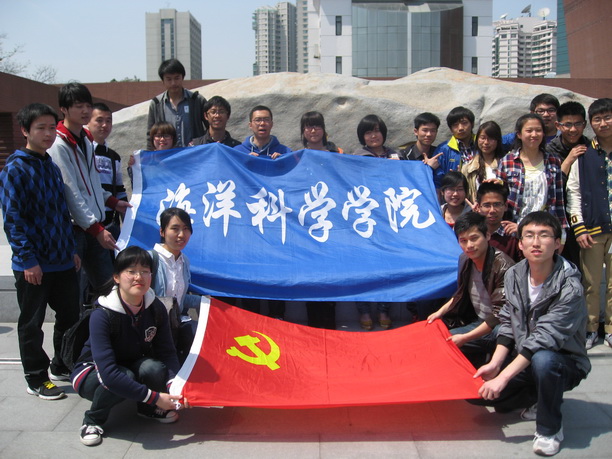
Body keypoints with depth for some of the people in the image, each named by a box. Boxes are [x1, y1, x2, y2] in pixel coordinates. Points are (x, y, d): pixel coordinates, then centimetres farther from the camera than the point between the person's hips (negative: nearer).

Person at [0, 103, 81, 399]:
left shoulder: (52, 167, 12)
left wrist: (72, 249, 15)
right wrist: (28, 259, -18)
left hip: (62, 260, 7)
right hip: (33, 265, -7)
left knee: (70, 315, 15)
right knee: (31, 324, 6)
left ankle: (62, 366, 33)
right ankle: (36, 379, 19)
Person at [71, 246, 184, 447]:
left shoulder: (156, 308, -15)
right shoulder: (102, 315, -31)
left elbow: (167, 352, -15)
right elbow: (108, 373, -37)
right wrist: (153, 397, -38)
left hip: (132, 365, 4)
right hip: (92, 373, -4)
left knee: (155, 368, -29)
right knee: (125, 377, -36)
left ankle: (148, 409, 3)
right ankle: (92, 420, -7)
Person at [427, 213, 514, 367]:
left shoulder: (502, 266, -23)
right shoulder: (465, 259, 1)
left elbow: (499, 315, -22)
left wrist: (465, 337, -22)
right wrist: (441, 311, 6)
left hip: (498, 326, -8)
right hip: (478, 322, 8)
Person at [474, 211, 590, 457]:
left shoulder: (569, 287, -24)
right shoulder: (514, 275, -4)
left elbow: (544, 338, -29)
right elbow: (508, 324, 2)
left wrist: (503, 376, -33)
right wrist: (495, 363, -13)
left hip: (565, 362, -6)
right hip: (522, 359, 6)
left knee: (543, 360, -40)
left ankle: (550, 427, -14)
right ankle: (537, 397, 13)